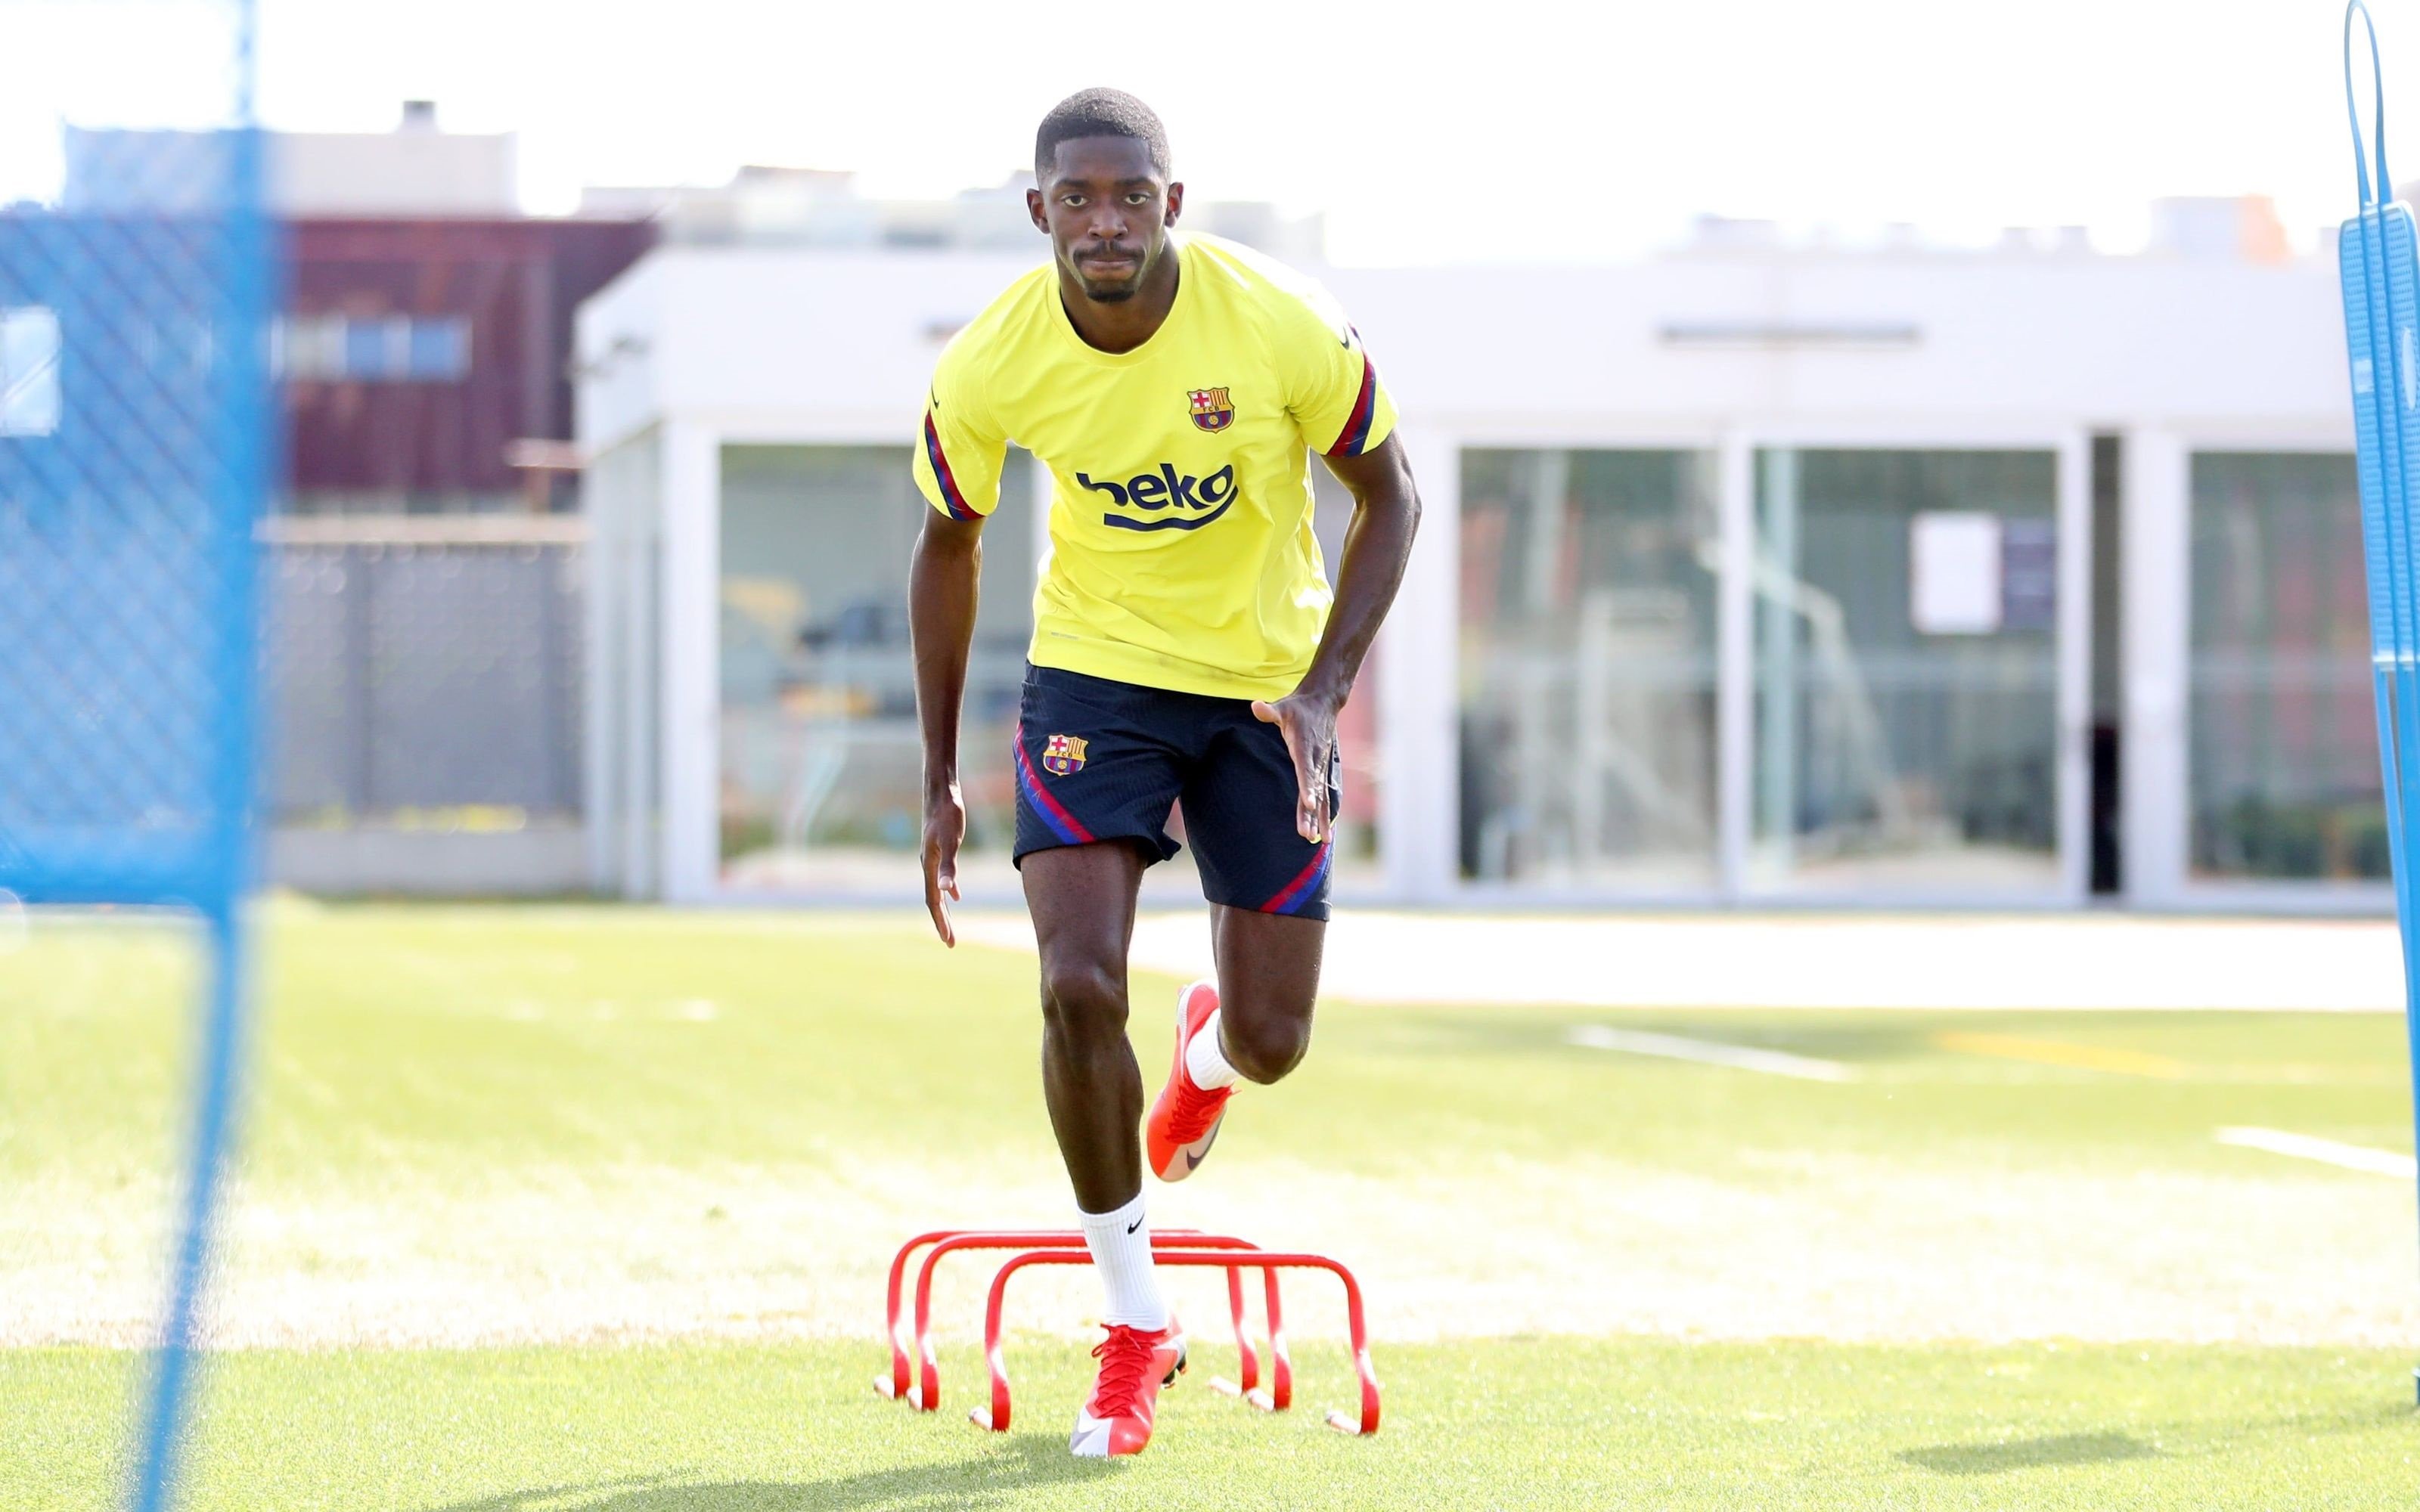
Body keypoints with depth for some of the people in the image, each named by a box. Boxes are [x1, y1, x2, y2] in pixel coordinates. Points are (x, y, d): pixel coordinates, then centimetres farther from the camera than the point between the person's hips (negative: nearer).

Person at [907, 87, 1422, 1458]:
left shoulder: (1285, 328, -22)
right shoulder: (992, 368, -16)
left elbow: (1391, 495, -7)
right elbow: (950, 545, 2)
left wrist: (1324, 688, -19)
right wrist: (941, 781, 4)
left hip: (1267, 682, 0)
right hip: (1094, 670, 0)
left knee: (1273, 1039, 2)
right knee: (1079, 987, -19)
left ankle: (1212, 1045, 45)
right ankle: (1138, 1322, 1)